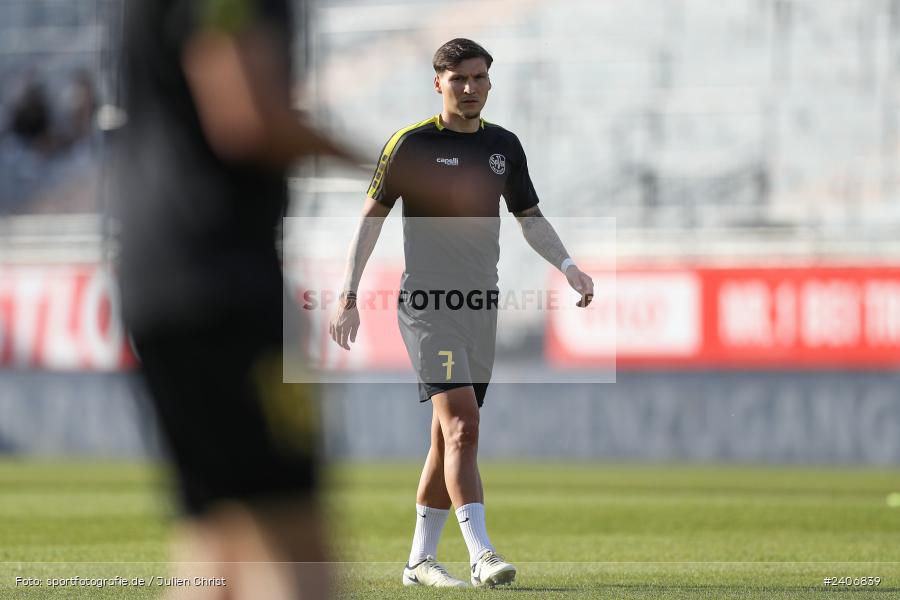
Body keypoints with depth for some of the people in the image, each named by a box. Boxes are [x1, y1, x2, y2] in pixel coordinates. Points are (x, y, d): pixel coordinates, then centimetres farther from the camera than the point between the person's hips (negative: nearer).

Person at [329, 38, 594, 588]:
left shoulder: (504, 146, 10)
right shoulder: (412, 144, -5)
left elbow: (531, 218, 19)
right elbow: (372, 218, -2)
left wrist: (568, 266, 2)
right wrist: (349, 298, -6)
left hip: (481, 305, 6)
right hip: (428, 304, -6)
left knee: (452, 436, 9)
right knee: (461, 425, -19)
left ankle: (421, 560, 18)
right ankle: (482, 555, -26)